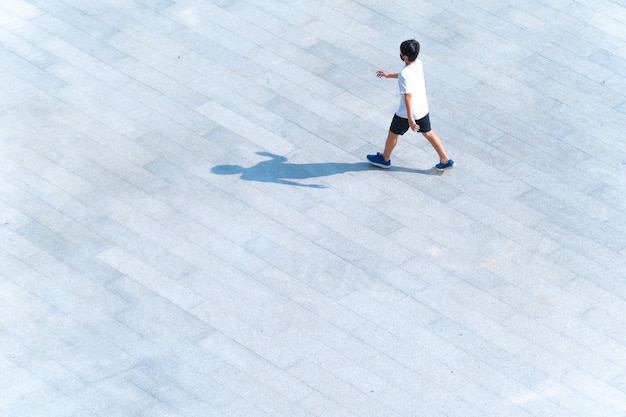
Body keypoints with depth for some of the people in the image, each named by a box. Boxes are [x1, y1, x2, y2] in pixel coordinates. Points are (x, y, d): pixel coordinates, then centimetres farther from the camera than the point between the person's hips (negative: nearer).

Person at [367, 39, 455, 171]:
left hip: (407, 113, -7)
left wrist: (410, 119, -24)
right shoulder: (418, 64, -7)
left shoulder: (405, 74, -31)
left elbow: (408, 97, -29)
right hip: (423, 109, 7)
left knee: (393, 133, 17)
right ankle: (445, 161, 26)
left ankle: (385, 159, 37)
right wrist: (389, 75, 22)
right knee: (428, 133, 22)